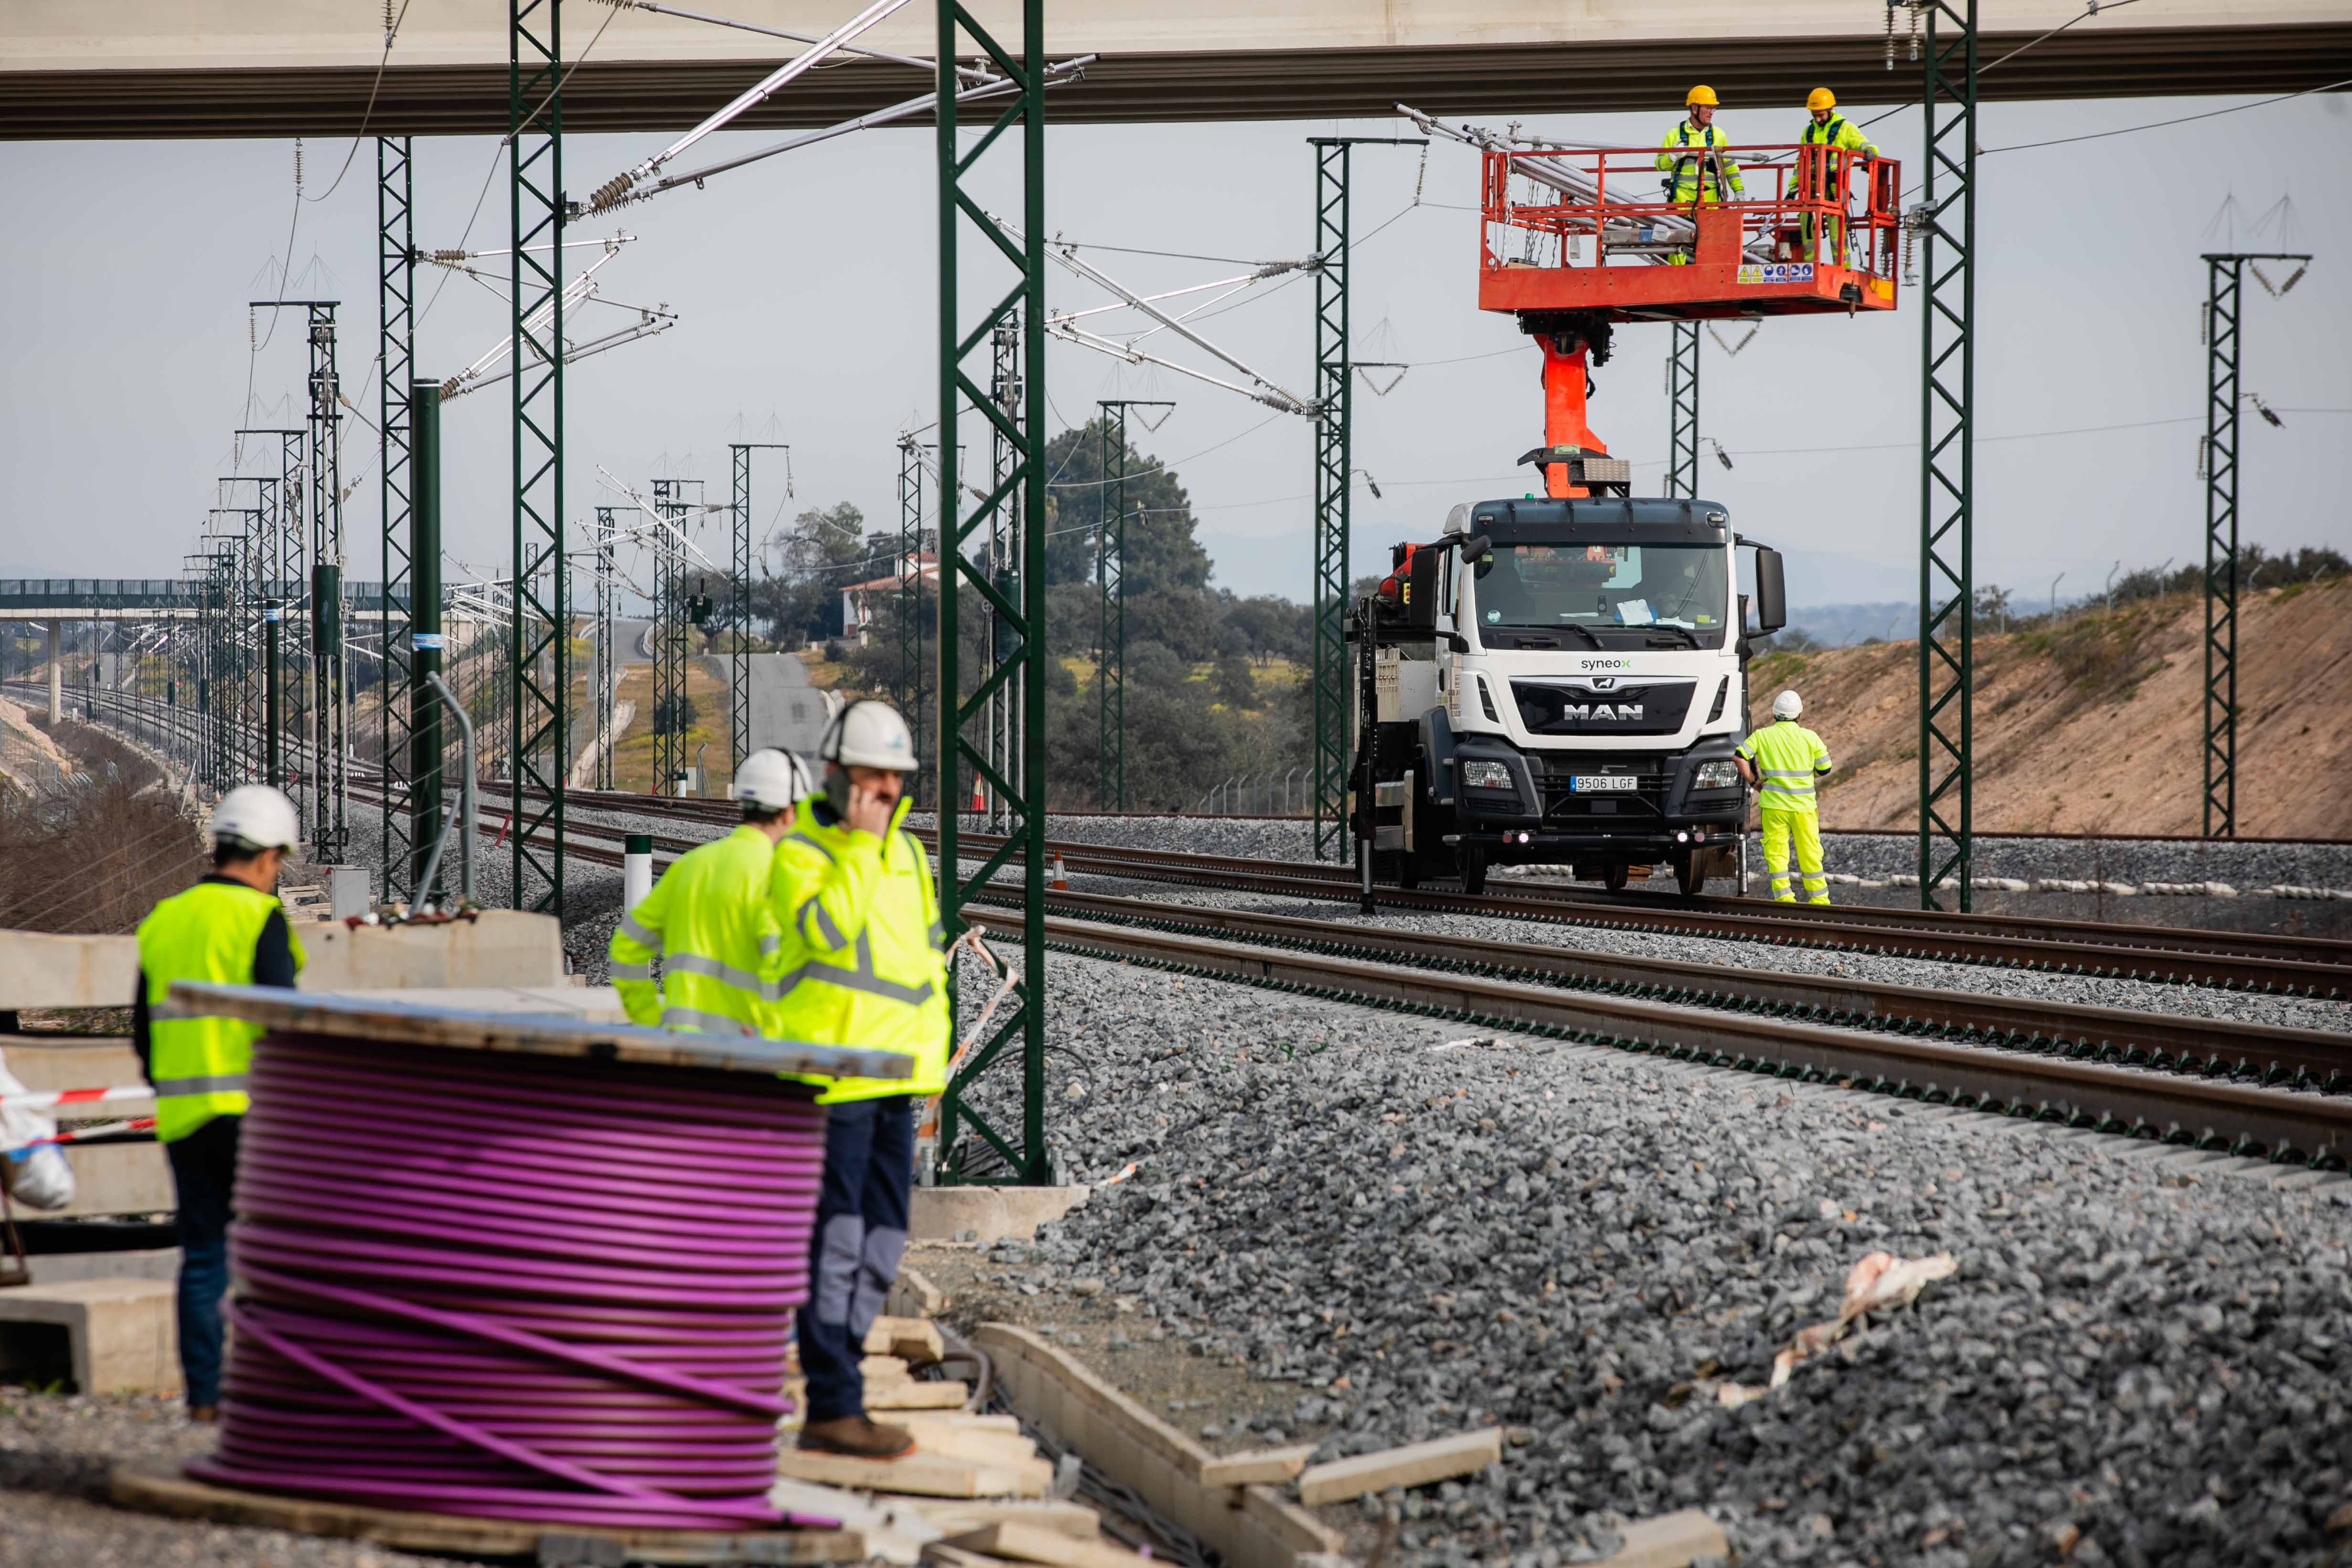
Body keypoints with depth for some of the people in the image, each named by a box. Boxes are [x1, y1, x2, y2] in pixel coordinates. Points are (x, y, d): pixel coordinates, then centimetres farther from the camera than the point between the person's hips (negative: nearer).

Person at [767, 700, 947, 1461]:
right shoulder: (800, 851, -7)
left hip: (893, 1078, 8)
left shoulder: (907, 853, 16)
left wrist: (932, 1050, 16)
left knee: (880, 1245, 9)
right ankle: (835, 1406, -6)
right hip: (829, 1077, -8)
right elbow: (826, 931, -24)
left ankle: (829, 1400, 16)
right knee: (834, 1242, -8)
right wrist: (860, 844, -21)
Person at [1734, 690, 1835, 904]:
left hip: (1774, 803, -1)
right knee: (1810, 852, 9)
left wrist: (1752, 780, 4)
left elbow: (1739, 757, -8)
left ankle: (1784, 897, -3)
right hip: (1803, 805, 1)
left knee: (1776, 852, 4)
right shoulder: (1810, 737, -1)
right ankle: (1818, 897, 14)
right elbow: (1824, 768, 5)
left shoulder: (1762, 736, -2)